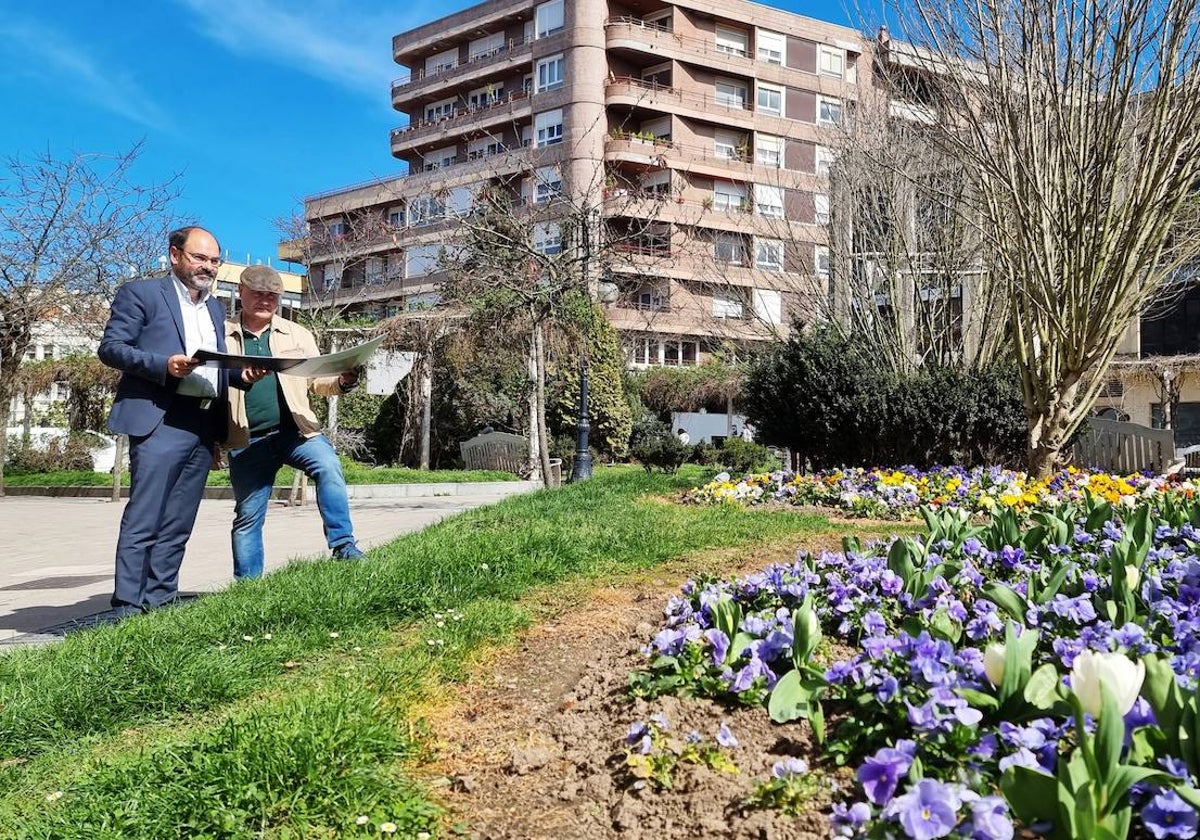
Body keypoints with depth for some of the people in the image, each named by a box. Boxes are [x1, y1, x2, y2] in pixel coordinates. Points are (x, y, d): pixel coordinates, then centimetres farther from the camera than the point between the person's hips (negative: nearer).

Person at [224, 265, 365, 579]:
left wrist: (341, 381, -12)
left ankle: (343, 544, -25)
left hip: (296, 430, 0)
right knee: (248, 517, 6)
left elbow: (317, 381, 10)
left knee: (329, 467, -28)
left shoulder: (297, 335, 13)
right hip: (247, 441, 0)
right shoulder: (222, 337, 8)